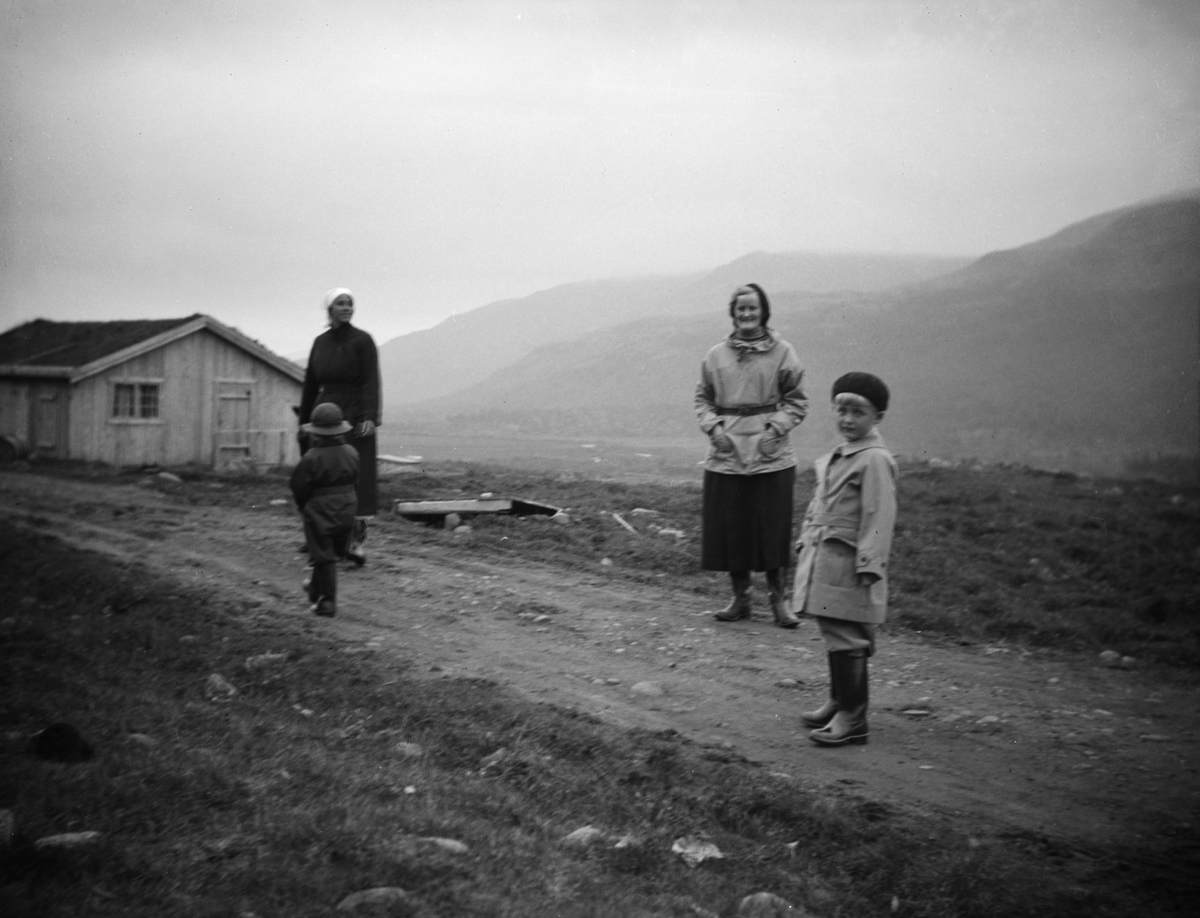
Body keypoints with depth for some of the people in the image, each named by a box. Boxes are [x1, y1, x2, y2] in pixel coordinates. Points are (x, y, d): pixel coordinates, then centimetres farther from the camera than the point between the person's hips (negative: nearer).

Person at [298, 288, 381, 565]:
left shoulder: (362, 340, -3)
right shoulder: (320, 342, 11)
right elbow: (310, 384, 14)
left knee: (356, 478, -5)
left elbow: (371, 382, -11)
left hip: (355, 418, -4)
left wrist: (370, 418, -22)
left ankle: (357, 540, -3)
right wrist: (304, 421, 11)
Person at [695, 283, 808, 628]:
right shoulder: (716, 355, 7)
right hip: (726, 454, 2)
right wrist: (713, 427, -3)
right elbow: (703, 398, 14)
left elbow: (797, 401, 3)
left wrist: (776, 428, -11)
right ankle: (740, 598, 18)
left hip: (771, 456, -2)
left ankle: (778, 600, 13)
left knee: (772, 525, 0)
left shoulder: (782, 353, 1)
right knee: (730, 525, 4)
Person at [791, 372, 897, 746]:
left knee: (846, 639, -7)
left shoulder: (874, 460, -13)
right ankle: (838, 702, 32)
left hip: (847, 565, -9)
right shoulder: (835, 457, 15)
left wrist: (869, 567, -21)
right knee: (833, 634, 18)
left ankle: (853, 719, -1)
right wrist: (805, 542, 20)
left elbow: (878, 518, -18)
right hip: (822, 559, 9)